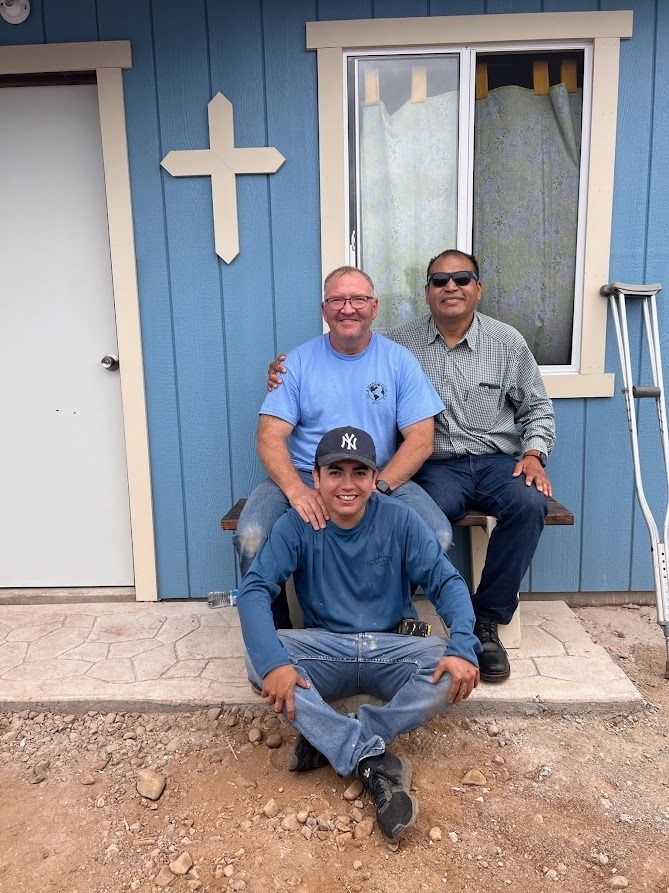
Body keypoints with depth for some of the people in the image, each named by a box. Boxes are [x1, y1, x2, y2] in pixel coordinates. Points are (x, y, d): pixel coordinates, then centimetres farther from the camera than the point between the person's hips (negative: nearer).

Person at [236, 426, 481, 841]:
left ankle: (327, 741, -21)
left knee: (453, 667, -28)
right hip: (325, 651, 0)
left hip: (391, 651, 0)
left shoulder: (400, 520, -6)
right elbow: (255, 589, -16)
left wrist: (463, 647, -29)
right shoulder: (296, 525, -7)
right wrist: (273, 661, -34)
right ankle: (374, 761, -31)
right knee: (258, 658, -28)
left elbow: (447, 582, -9)